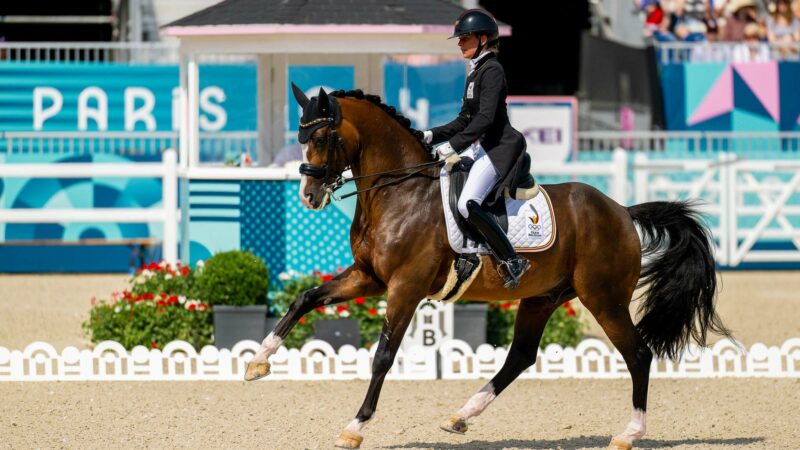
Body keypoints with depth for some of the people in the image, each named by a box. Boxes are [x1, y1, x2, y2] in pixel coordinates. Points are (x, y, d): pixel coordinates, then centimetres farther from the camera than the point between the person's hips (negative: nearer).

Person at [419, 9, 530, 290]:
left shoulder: (492, 71, -11)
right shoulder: (476, 73, 19)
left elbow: (485, 117, -22)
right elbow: (465, 120, 23)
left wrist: (455, 145, -25)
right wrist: (432, 136, 14)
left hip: (498, 148, -11)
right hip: (484, 149, 11)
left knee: (467, 204, -25)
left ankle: (512, 261, -22)